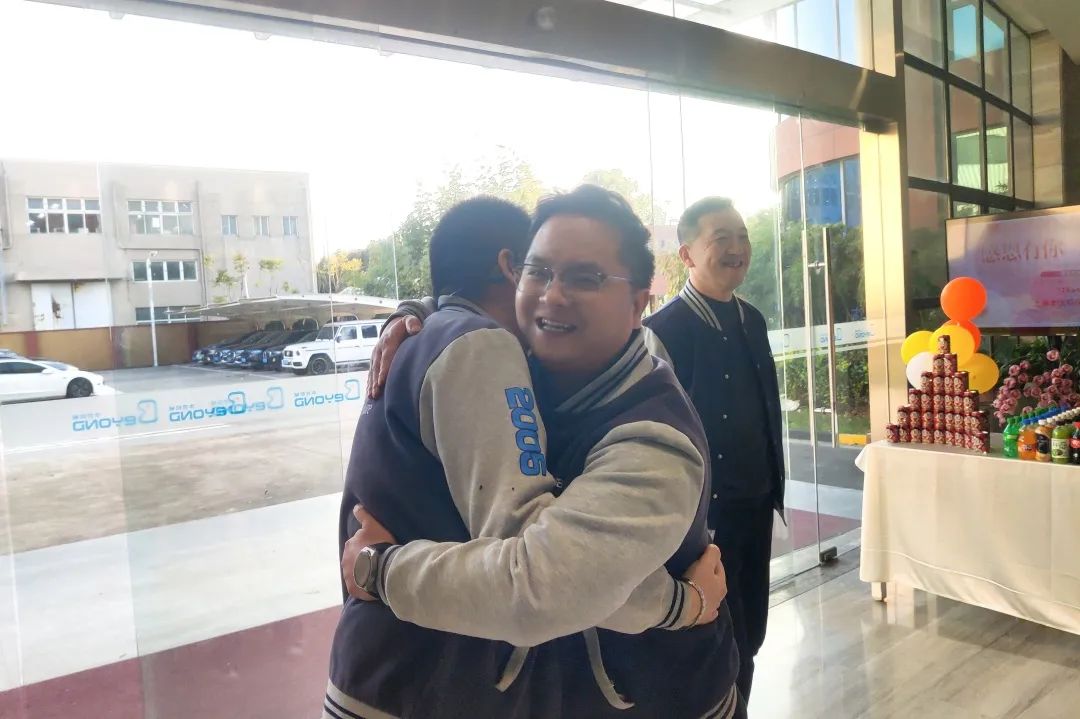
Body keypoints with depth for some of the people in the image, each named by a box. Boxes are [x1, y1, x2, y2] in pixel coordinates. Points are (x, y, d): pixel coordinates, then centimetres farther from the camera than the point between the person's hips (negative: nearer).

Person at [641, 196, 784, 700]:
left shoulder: (752, 320, 6)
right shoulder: (664, 330, -17)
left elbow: (767, 408, 13)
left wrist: (775, 486, 14)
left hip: (757, 503, 7)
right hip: (706, 509, -7)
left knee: (751, 631, 18)